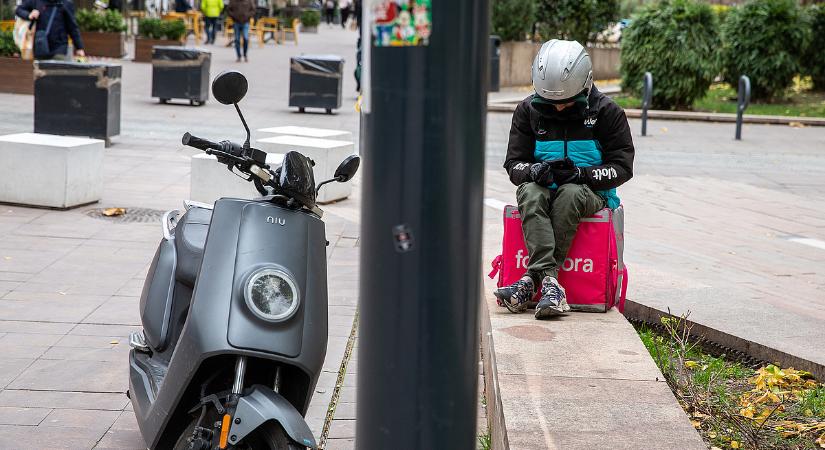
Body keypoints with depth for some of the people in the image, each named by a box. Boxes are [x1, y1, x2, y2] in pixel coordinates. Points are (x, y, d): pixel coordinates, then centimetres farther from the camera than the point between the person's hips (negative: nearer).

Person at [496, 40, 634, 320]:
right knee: (530, 193, -34)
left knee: (569, 194, -37)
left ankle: (532, 279, -38)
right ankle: (549, 281, -48)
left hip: (591, 192, -2)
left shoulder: (607, 112, -1)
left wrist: (581, 174, -21)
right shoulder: (528, 110, 5)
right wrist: (534, 171, -21)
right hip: (544, 188, 2)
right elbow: (513, 163, 4)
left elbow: (622, 167, -3)